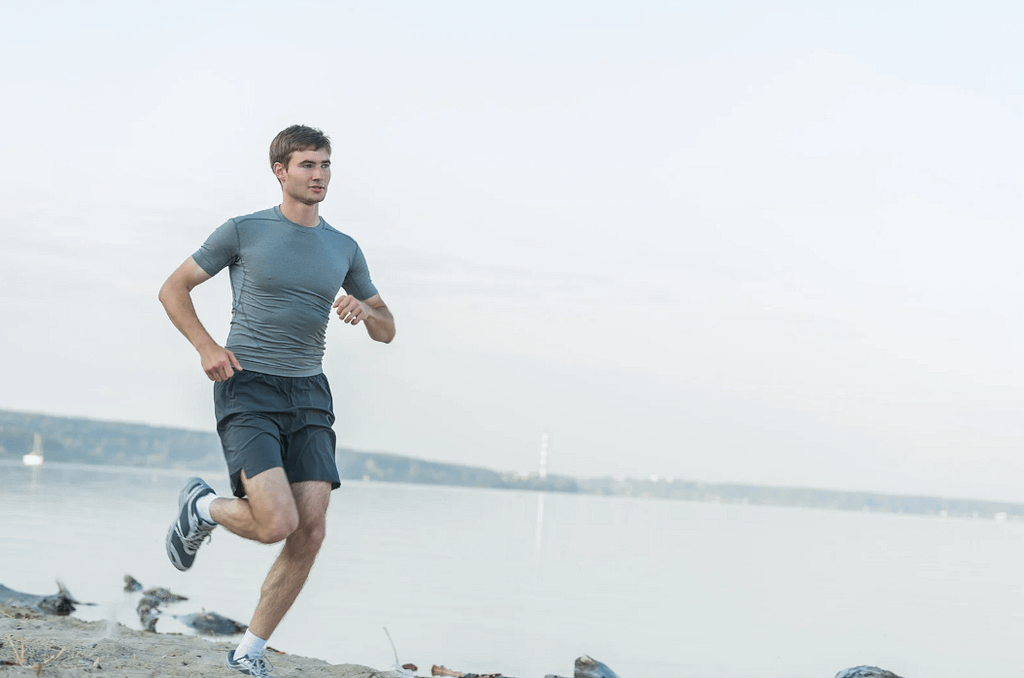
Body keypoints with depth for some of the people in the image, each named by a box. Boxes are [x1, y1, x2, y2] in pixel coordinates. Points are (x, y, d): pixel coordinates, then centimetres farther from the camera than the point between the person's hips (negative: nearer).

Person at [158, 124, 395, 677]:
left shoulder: (343, 250, 13)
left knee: (310, 535, -7)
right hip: (247, 390, -5)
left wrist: (363, 310, -5)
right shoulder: (243, 232, 0)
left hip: (308, 395, 5)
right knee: (277, 523, -21)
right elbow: (173, 289, 6)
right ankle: (202, 506, 13)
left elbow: (387, 331, 19)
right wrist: (207, 347, -10)